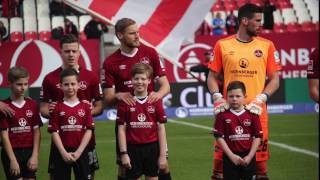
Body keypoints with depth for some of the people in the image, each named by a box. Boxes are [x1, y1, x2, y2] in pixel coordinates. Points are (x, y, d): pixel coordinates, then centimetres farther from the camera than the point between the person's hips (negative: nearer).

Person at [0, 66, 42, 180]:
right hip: (12, 152, -4)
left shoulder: (32, 104, 5)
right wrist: (12, 159, -14)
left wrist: (35, 155, -4)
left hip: (29, 151, 4)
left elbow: (36, 132, 5)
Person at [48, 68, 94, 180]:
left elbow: (89, 130, -2)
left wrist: (78, 152, -10)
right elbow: (54, 132, -4)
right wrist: (64, 153, -12)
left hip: (80, 151, 1)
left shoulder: (85, 106, 3)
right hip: (62, 152, -1)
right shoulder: (57, 107, 0)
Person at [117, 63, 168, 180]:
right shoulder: (125, 102, -2)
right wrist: (124, 153, -6)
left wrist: (162, 155, -2)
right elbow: (122, 129, 0)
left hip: (152, 148, 1)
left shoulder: (155, 101, 0)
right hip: (133, 148, -1)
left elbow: (161, 129, 1)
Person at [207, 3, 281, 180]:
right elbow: (212, 76, 9)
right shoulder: (223, 45, 5)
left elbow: (274, 79, 5)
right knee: (221, 156, 0)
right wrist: (217, 97, -7)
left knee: (259, 156, 2)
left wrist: (261, 99, -9)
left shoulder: (267, 45, 5)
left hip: (256, 111, 0)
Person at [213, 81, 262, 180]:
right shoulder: (222, 115, -3)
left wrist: (250, 156, -8)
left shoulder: (252, 115, 0)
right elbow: (219, 137, -5)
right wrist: (231, 156, -11)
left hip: (248, 157, 1)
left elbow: (257, 137, 0)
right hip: (230, 157, -1)